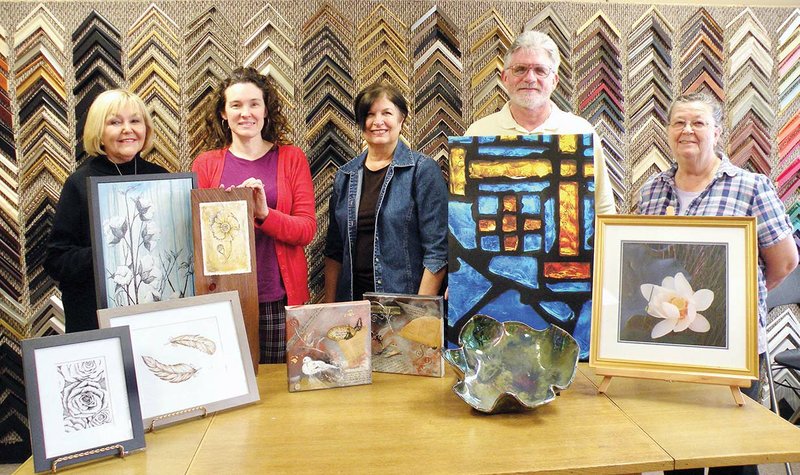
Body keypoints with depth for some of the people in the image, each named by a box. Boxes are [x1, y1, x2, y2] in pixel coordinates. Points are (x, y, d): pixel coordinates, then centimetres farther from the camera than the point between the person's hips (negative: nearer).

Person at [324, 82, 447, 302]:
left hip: (405, 301, -3)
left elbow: (437, 251, -10)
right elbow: (334, 251, 11)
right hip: (353, 298, 4)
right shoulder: (345, 176, 8)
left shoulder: (423, 170, -6)